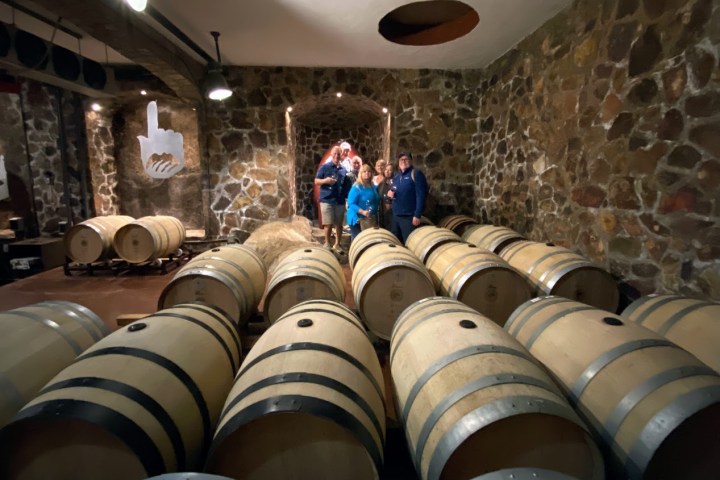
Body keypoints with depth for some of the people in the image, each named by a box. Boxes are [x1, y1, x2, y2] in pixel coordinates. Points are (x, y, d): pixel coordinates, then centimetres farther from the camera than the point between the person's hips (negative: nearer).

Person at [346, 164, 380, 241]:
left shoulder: (373, 187, 11)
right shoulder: (357, 187, -11)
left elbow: (377, 201, 23)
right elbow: (351, 203, -18)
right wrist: (362, 212, -29)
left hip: (371, 219, 7)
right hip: (358, 219, -7)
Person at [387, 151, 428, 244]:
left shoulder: (416, 174, -9)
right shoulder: (396, 176, 13)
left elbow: (421, 196, -15)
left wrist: (417, 215, -19)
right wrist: (390, 193, 0)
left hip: (409, 216, -7)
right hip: (395, 215, 7)